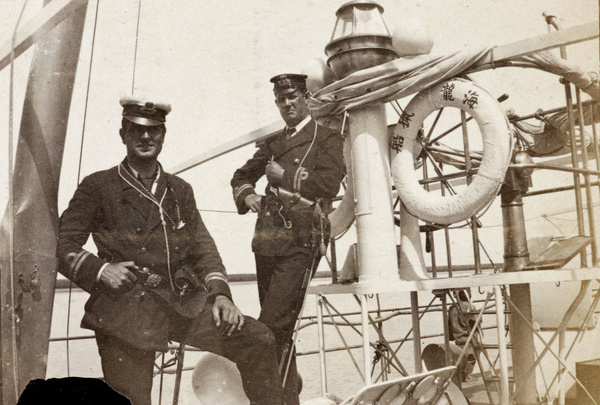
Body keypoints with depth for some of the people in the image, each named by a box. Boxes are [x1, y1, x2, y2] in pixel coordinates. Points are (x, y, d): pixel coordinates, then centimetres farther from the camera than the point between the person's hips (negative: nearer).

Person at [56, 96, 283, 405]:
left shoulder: (180, 191, 21)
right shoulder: (97, 187, 9)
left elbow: (203, 249, 17)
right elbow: (62, 244, 7)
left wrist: (219, 293, 1)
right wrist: (99, 269, -11)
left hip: (184, 302, 3)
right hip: (126, 307, -3)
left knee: (259, 339, -9)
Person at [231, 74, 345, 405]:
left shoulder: (327, 138, 5)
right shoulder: (272, 143, 21)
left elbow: (329, 182, -11)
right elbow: (241, 176, 31)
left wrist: (285, 174, -5)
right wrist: (247, 195, 10)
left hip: (301, 242, -6)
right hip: (268, 241, 6)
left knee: (272, 326, -14)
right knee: (279, 327, 13)